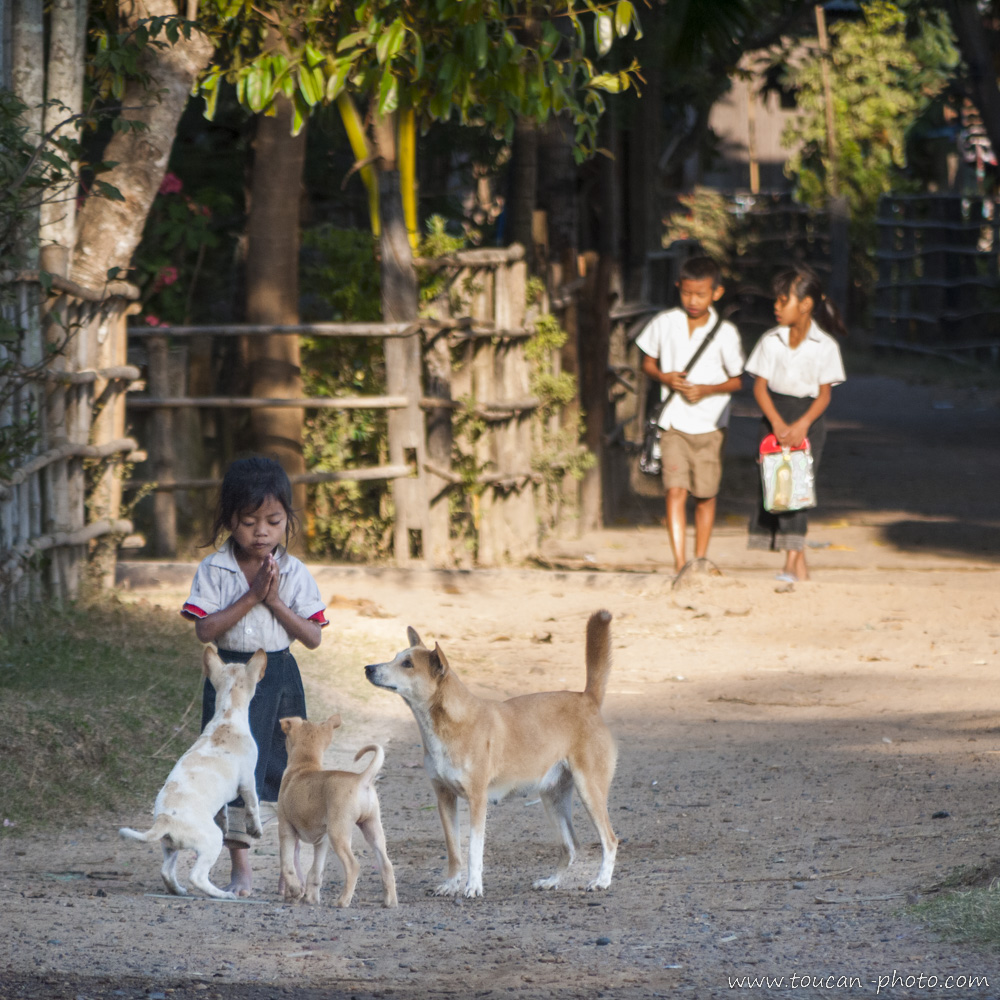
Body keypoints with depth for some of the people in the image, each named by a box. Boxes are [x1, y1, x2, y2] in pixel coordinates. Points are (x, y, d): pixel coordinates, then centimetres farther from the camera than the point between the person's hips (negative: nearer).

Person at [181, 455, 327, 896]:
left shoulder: (294, 573, -1)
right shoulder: (213, 570, -4)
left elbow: (313, 637, -5)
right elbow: (205, 629, -14)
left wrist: (275, 601, -17)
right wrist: (250, 598, -19)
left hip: (279, 675, 1)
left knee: (291, 772, 6)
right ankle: (241, 867, 6)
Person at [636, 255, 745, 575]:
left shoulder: (725, 333, -6)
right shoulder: (664, 324, -1)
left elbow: (738, 380, 1)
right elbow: (648, 361, 12)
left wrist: (707, 389, -16)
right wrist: (663, 377, -9)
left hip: (709, 425, 0)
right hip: (673, 422, 0)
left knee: (705, 496, 9)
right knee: (675, 491, -13)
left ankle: (700, 560, 26)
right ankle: (680, 564, -18)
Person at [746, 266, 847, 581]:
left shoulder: (825, 346, -5)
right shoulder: (771, 341, 2)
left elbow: (824, 393, -4)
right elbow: (760, 386, -1)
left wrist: (802, 424, -19)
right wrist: (777, 424, -15)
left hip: (808, 419, -3)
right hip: (774, 416, 3)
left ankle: (792, 564, -14)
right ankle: (800, 565, 8)